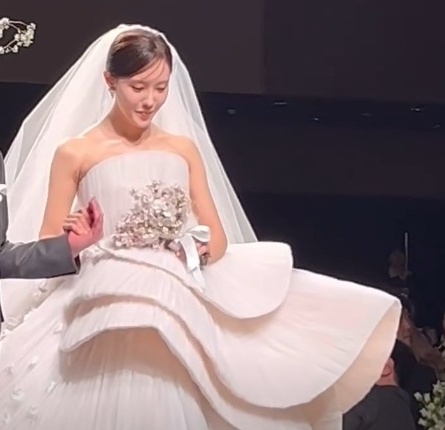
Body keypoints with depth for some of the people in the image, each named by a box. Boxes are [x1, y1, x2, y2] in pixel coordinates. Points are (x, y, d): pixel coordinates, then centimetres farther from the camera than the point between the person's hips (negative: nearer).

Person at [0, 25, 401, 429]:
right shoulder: (74, 153, 2)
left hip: (180, 312, 3)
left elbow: (218, 238, 13)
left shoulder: (185, 148, 13)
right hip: (105, 316, -3)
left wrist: (201, 249, -9)